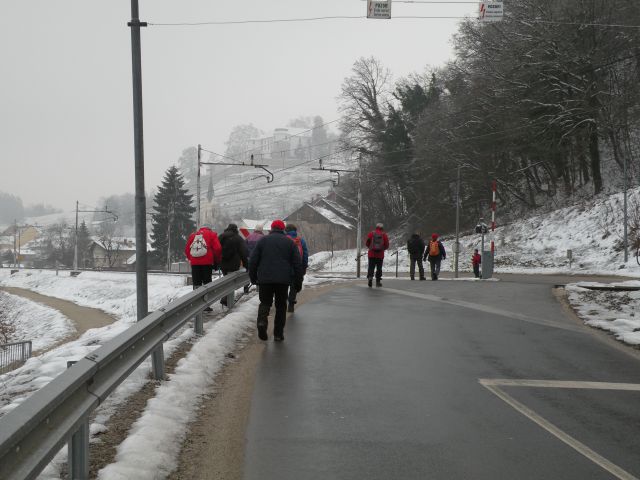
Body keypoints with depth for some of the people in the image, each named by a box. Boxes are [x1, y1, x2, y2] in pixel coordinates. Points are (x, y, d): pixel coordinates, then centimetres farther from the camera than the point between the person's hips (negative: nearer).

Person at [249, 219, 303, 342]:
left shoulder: (263, 240, 7)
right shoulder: (289, 242, 7)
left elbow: (253, 261, 5)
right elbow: (298, 264, 5)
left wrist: (253, 277, 15)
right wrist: (298, 282, 10)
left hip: (265, 279, 0)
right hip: (283, 280, 0)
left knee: (265, 302, 12)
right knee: (281, 305, 11)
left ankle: (262, 321, -17)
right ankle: (278, 334, 9)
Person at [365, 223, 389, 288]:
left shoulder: (371, 233, 1)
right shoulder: (384, 235, 1)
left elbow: (367, 243, 1)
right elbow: (387, 245, 1)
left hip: (371, 254, 0)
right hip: (380, 254, 0)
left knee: (371, 267, 4)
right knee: (379, 268, 8)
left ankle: (370, 277, -20)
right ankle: (378, 281, 9)